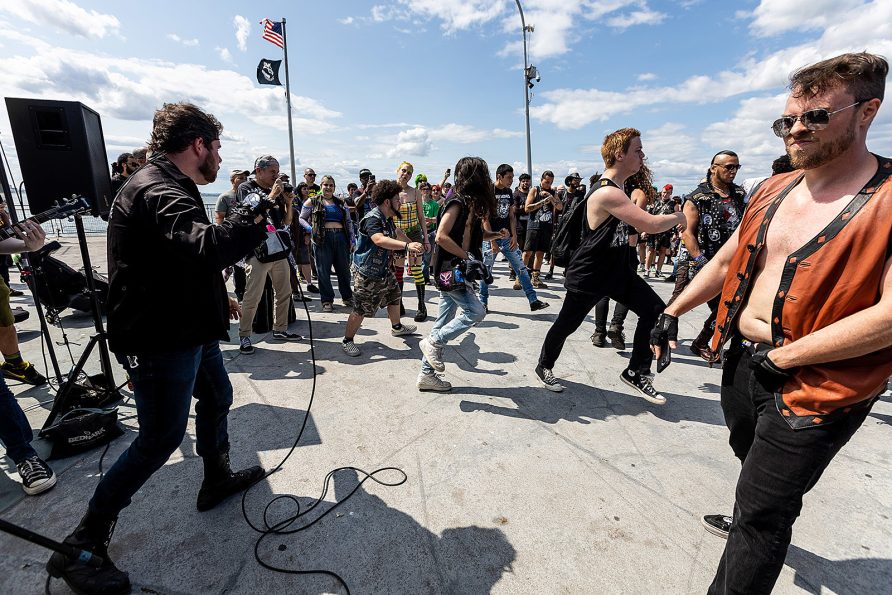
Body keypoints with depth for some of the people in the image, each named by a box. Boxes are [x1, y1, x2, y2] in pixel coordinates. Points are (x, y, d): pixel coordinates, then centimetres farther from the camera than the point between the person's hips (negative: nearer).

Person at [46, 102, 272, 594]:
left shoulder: (168, 186, 13)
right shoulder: (157, 190, -22)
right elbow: (206, 247, -41)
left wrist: (216, 297, 20)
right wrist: (261, 217, -26)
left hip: (188, 328, 11)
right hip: (162, 339, -11)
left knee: (216, 397, 23)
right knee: (160, 439, 1)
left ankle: (217, 478, 43)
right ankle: (81, 547, 21)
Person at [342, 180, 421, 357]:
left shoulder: (387, 219, 7)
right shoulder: (372, 219, -22)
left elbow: (397, 232, 28)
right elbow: (379, 240, -41)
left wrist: (412, 245, 30)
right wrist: (407, 246, -48)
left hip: (384, 270, 10)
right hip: (367, 273, -10)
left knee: (394, 296, 23)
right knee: (361, 310, -3)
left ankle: (397, 327, 46)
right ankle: (347, 340, 15)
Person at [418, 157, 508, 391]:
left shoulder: (469, 203, 14)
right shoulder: (457, 203, -13)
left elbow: (471, 235, 21)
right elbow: (441, 237, -22)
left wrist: (495, 235, 6)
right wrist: (467, 256, -18)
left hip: (454, 271, 9)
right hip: (449, 269, -9)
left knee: (444, 322, 9)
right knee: (476, 311, -11)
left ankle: (427, 375, 17)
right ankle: (434, 342, 2)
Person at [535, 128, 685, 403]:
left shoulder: (615, 188, 8)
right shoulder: (608, 193, -25)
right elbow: (651, 225, -27)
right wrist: (679, 217, -8)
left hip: (617, 269, 9)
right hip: (588, 276, -9)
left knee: (655, 310, 0)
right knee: (567, 324, 7)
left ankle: (635, 372, 12)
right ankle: (544, 366, 31)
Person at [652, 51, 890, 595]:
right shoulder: (773, 190, 5)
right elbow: (727, 260, 12)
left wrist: (784, 357, -18)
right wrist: (672, 313, 9)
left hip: (813, 386, -7)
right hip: (742, 360, 7)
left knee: (763, 516, 3)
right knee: (751, 457, 30)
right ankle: (746, 522, 57)